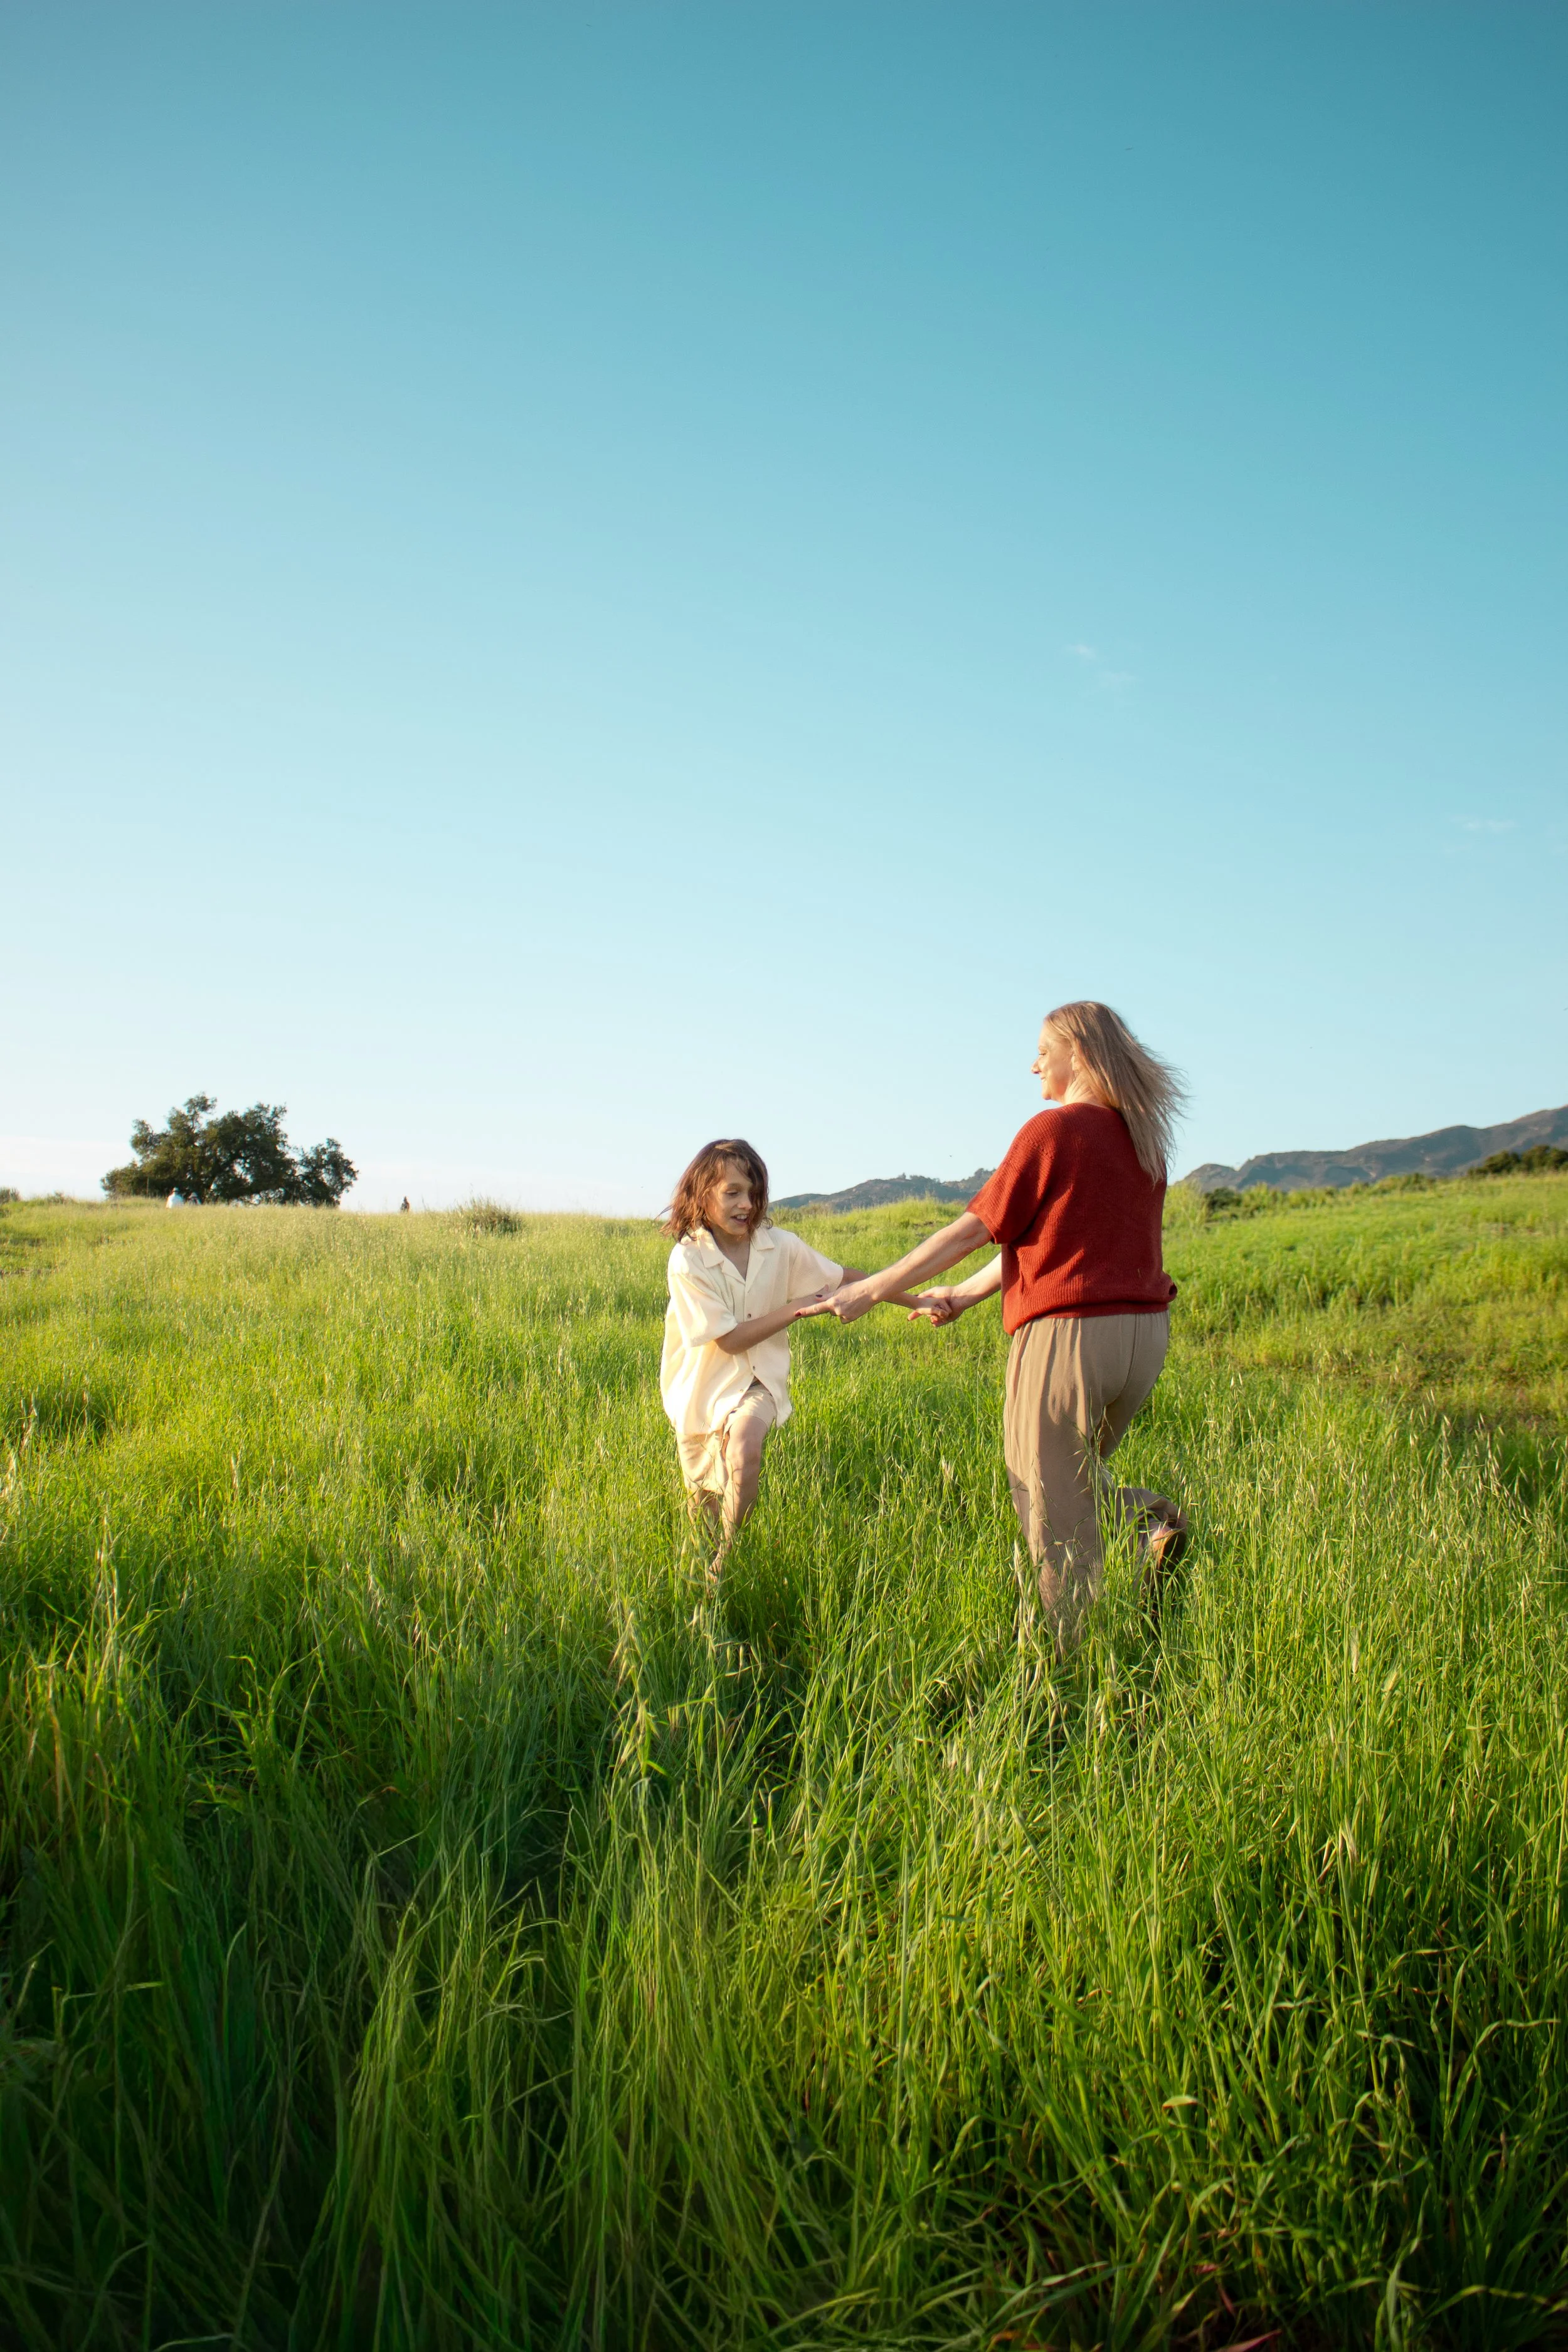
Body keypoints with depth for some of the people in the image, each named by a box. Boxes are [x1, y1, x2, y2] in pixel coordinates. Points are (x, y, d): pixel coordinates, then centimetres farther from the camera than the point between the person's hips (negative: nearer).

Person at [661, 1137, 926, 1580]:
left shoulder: (779, 1245, -8)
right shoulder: (687, 1260, -17)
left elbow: (845, 1278, 3)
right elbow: (731, 1339, -17)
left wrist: (917, 1302, -1)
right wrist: (799, 1306, -17)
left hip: (756, 1379, 0)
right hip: (703, 1385, 0)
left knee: (744, 1447, -32)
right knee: (704, 1509, 10)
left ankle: (724, 1568, -13)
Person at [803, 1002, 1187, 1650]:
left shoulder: (1053, 1130, -11)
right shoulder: (1143, 1137, 12)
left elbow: (972, 1230, -9)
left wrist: (871, 1291, -2)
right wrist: (964, 1296, 19)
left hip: (1069, 1331, -8)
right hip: (1145, 1332, 8)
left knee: (1052, 1510, 3)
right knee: (1074, 1475, 27)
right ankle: (1149, 1515, 1)